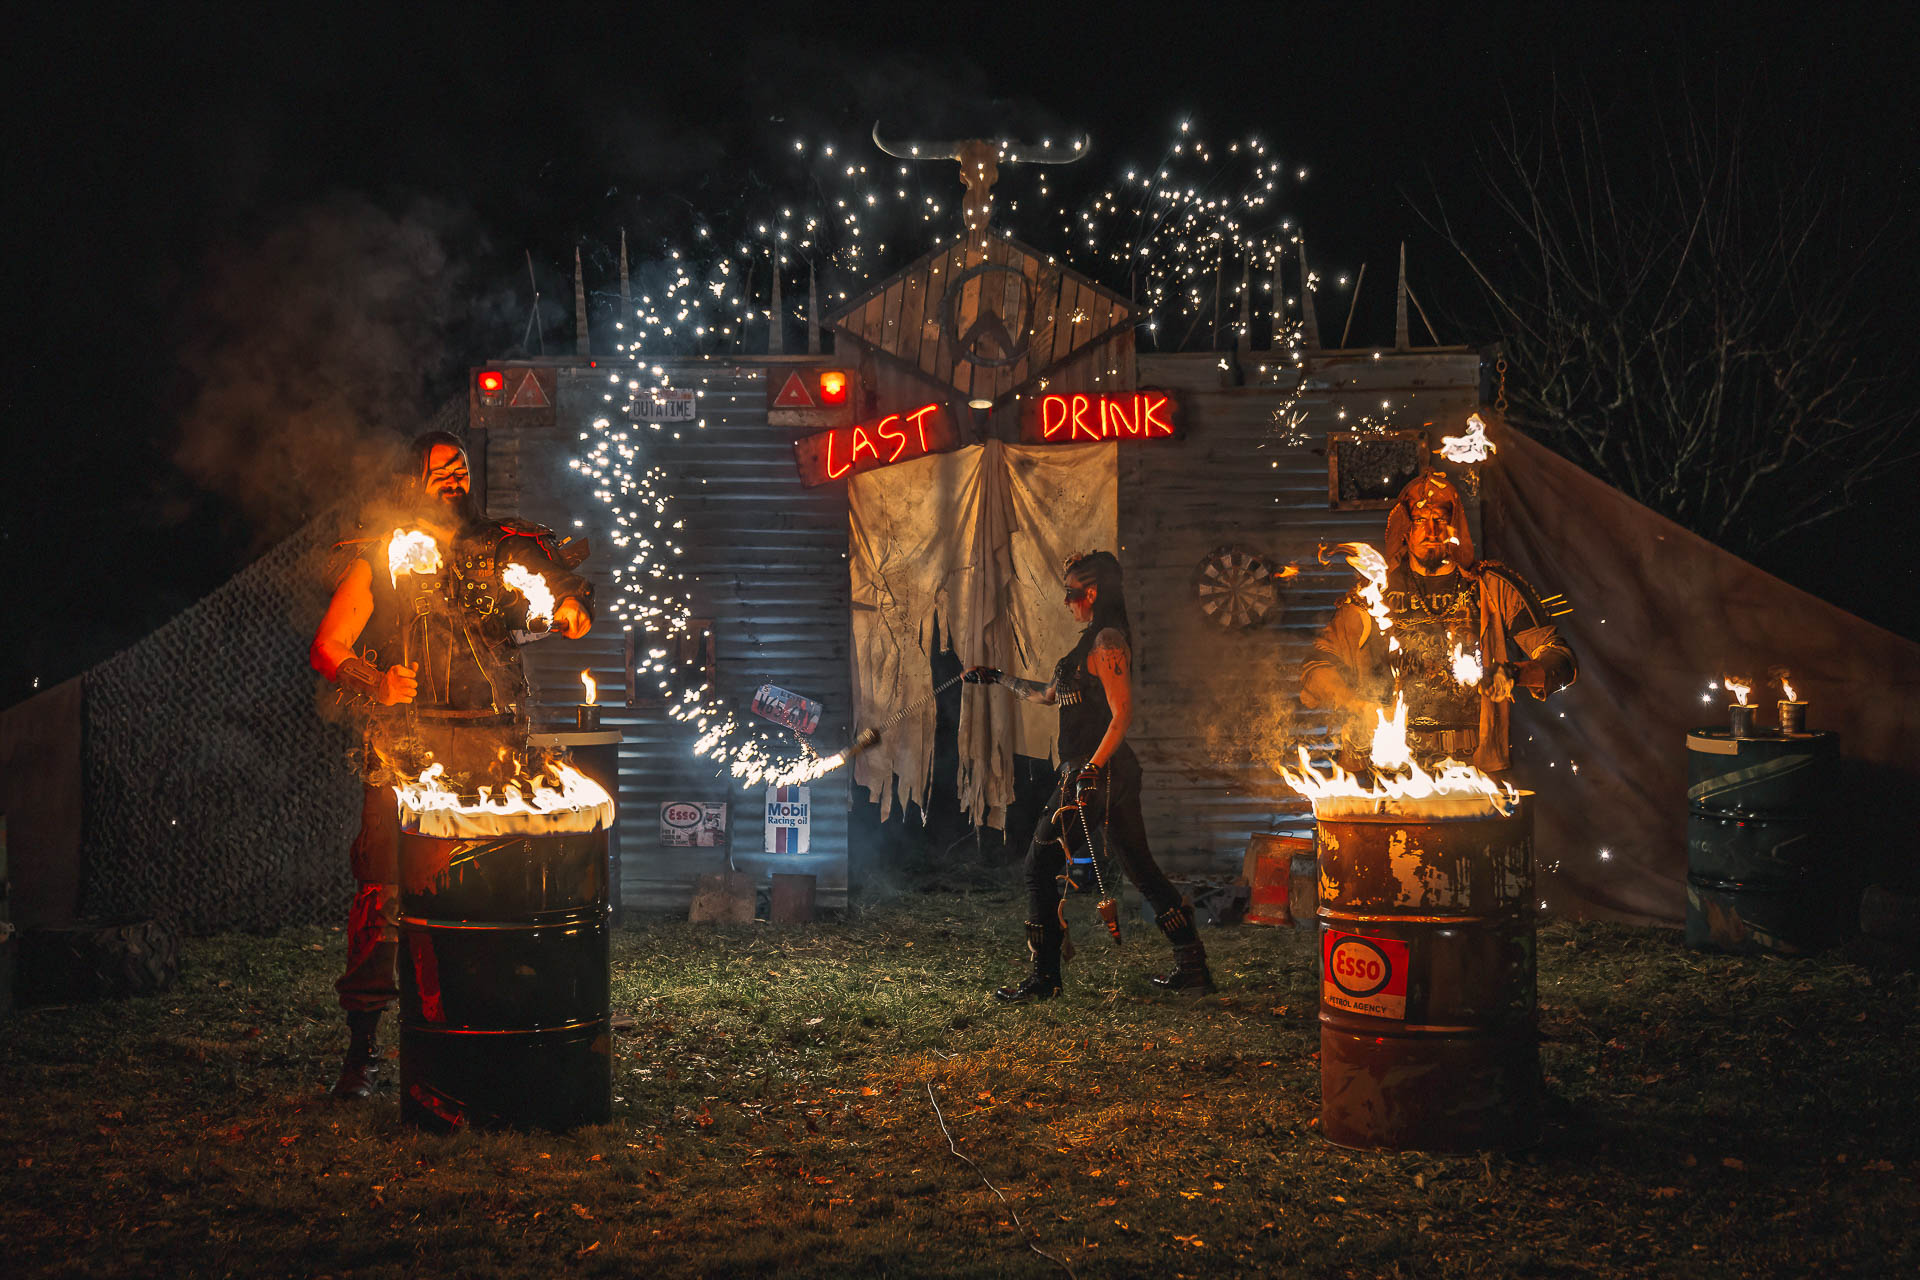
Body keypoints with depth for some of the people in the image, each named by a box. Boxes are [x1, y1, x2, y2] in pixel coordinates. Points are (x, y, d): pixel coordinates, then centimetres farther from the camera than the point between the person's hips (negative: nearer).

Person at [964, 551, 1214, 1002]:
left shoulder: (1107, 642, -13)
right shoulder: (1098, 641, 18)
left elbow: (1122, 713, -20)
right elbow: (1050, 693, 30)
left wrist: (1091, 769, -25)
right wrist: (997, 678, 35)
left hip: (1098, 773, -10)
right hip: (1112, 774, 10)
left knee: (1040, 867, -2)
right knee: (1140, 868, 10)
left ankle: (1044, 977, 1)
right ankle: (1192, 967, 9)